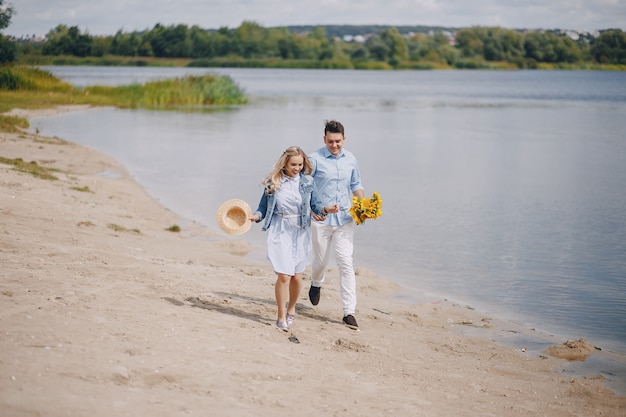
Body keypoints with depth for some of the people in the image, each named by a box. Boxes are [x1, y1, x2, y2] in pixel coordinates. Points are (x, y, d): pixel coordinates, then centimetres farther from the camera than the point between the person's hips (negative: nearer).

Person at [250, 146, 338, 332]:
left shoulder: (307, 182, 0)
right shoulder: (273, 182, -2)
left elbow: (315, 205, 2)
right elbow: (264, 207, 3)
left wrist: (325, 209, -19)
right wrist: (256, 216, -16)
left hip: (300, 233, 2)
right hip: (280, 233, -2)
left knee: (296, 276, 7)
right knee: (284, 275, -9)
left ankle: (291, 309, 34)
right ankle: (281, 316, 6)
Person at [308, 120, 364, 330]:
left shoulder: (350, 160, 7)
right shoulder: (315, 159, -7)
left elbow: (356, 186, 18)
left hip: (344, 219, 2)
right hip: (321, 220, -2)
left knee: (346, 263, -5)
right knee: (321, 260, 12)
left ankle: (349, 312, -5)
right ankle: (316, 284, 49)